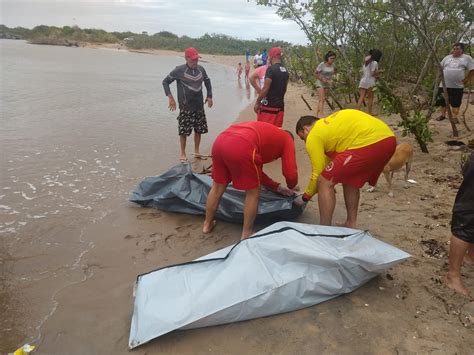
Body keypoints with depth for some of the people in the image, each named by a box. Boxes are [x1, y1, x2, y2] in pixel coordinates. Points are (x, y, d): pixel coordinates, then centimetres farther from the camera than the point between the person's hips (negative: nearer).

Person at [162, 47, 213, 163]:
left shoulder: (201, 69, 4)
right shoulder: (179, 70, -10)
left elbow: (207, 81, 21)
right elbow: (165, 81, -4)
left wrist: (209, 96, 15)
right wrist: (170, 97, -13)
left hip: (199, 106, 5)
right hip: (186, 107, -5)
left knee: (199, 129, 10)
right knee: (184, 131, -2)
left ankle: (196, 151, 26)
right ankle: (183, 154, 13)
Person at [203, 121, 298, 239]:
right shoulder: (287, 139, 22)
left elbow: (255, 171, 42)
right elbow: (290, 174, 15)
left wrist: (277, 187, 47)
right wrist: (291, 187, 37)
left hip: (220, 141, 8)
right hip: (241, 147, -7)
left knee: (217, 188, 26)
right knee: (253, 193, 14)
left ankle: (207, 224, 43)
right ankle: (246, 234, 25)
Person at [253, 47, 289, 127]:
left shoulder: (271, 69, -13)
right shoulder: (285, 71, 9)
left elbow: (265, 89, -18)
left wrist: (257, 103, -10)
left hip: (268, 106, -7)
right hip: (280, 106, 7)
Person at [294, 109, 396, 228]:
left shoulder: (313, 137, 5)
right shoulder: (330, 122, 30)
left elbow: (318, 173, 6)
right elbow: (330, 158, 35)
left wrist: (305, 197, 20)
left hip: (368, 143, -10)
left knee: (325, 182, 1)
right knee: (351, 181, 27)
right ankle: (351, 226, 32)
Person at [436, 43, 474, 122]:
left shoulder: (467, 58, 0)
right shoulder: (447, 57, 9)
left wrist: (467, 79, -3)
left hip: (457, 86, -3)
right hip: (444, 85, 3)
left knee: (456, 103, 4)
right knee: (443, 101, 11)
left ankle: (454, 117, 15)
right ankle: (443, 115, 27)